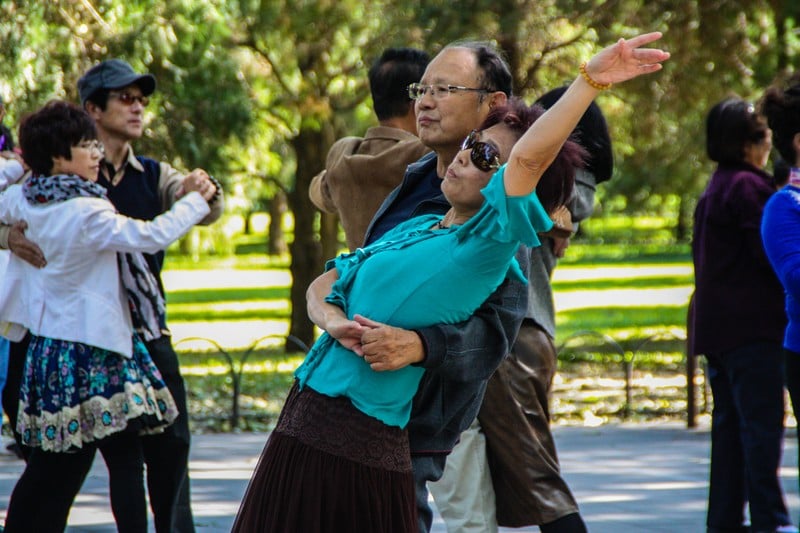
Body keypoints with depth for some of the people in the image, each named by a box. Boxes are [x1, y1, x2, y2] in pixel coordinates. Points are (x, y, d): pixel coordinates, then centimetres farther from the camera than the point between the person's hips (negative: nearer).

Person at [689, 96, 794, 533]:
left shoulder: (712, 191, 18)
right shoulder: (748, 186, -12)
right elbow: (772, 254, -15)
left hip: (716, 327, 10)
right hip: (751, 324, -10)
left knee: (730, 423, 10)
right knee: (762, 423, -10)